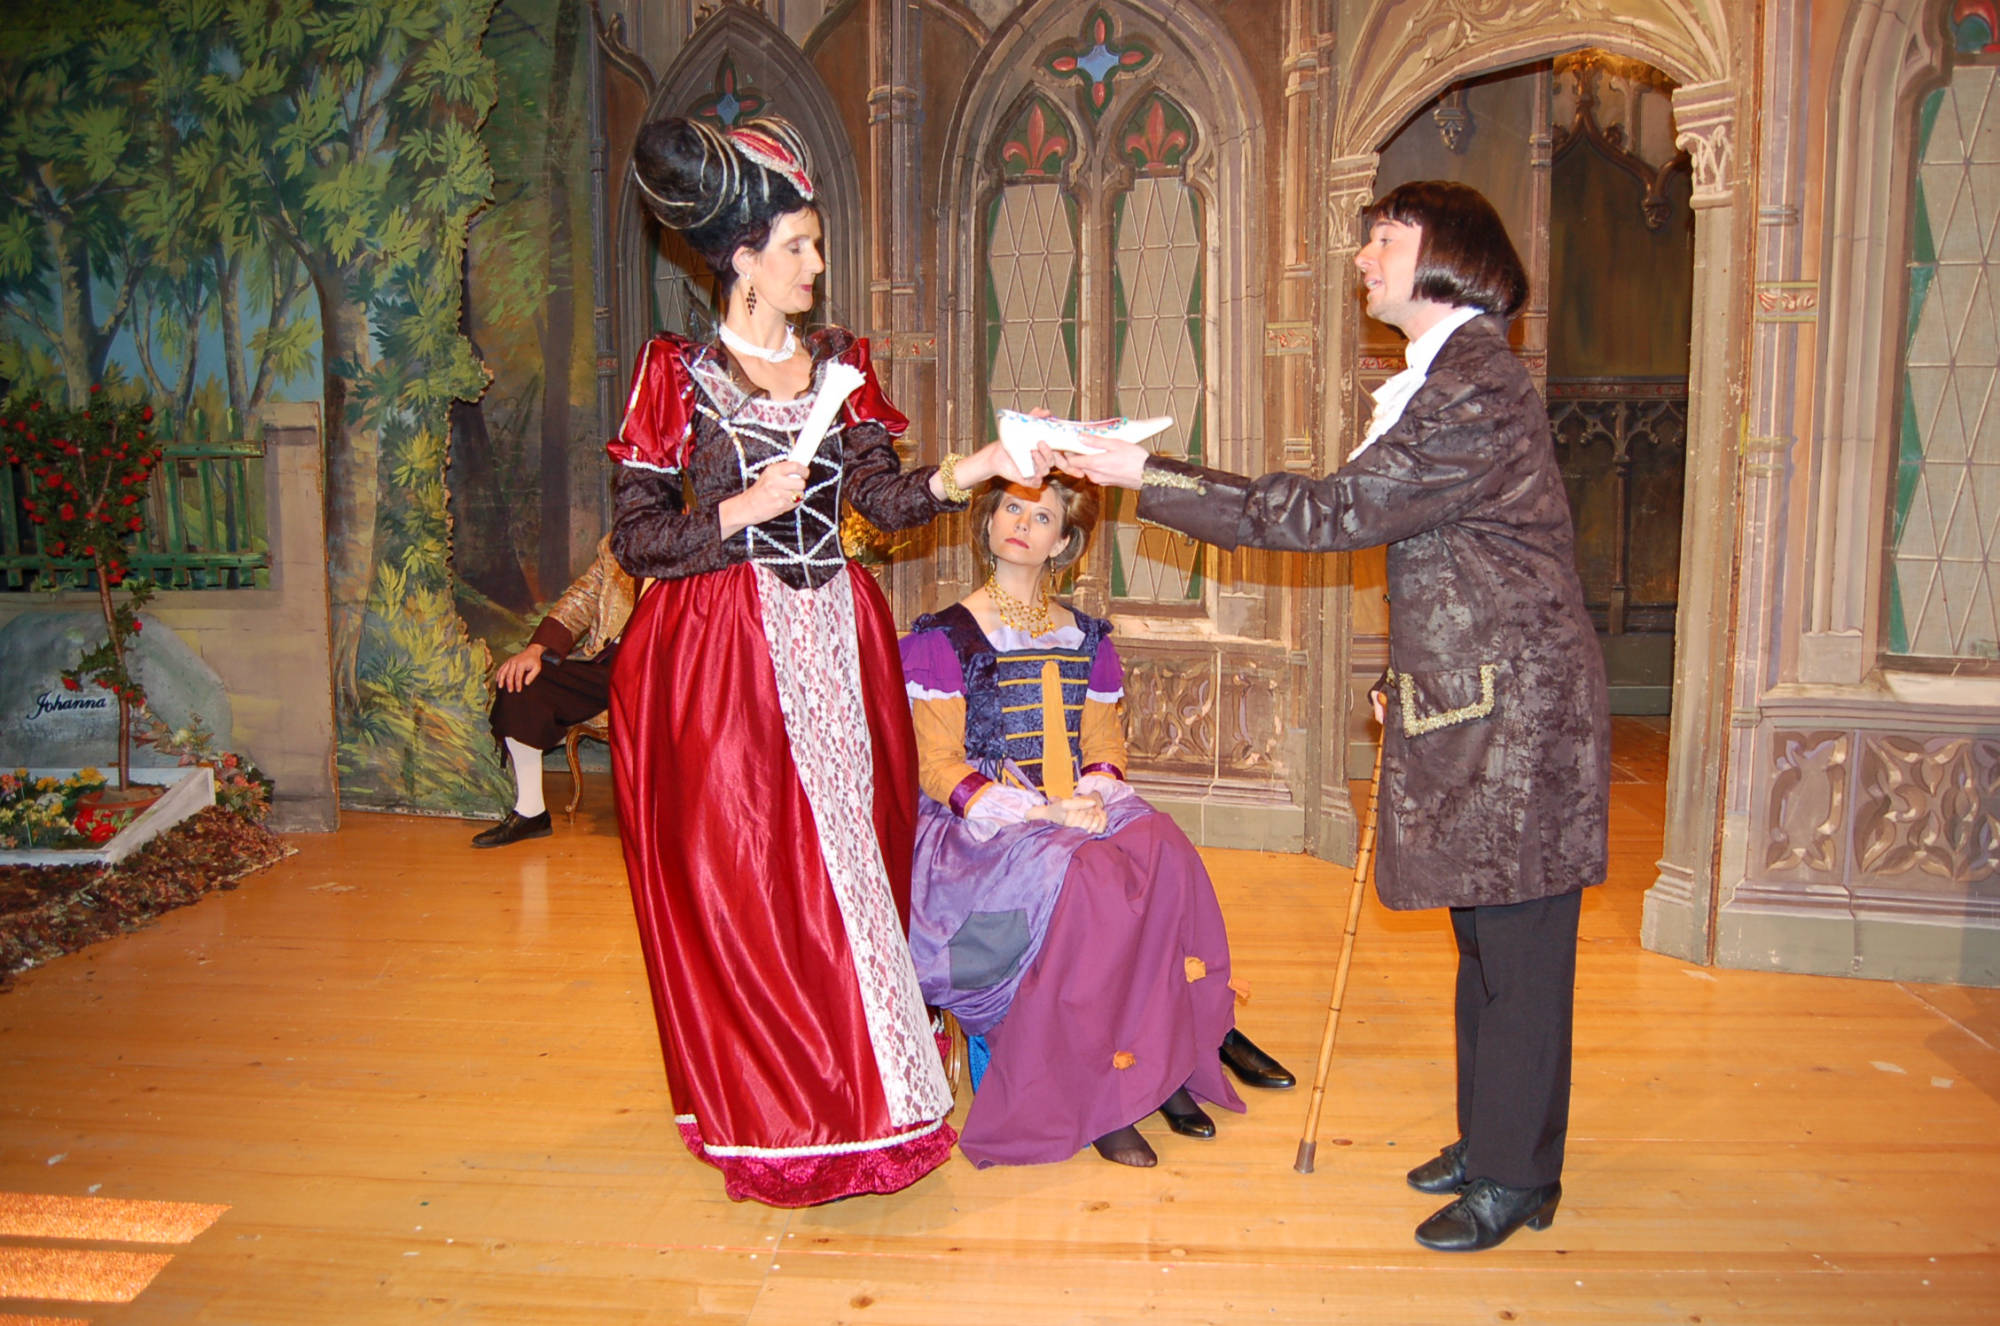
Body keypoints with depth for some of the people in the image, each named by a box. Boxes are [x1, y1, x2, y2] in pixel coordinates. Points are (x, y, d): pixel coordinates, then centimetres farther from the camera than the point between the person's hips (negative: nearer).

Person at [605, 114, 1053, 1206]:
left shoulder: (837, 364, 12)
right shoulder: (679, 375, -2)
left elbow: (887, 498, 3)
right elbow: (635, 541, -5)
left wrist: (979, 467, -11)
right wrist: (743, 511, -16)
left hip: (834, 644, 5)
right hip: (722, 657, -4)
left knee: (854, 858, 6)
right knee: (746, 880, 0)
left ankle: (862, 1093, 22)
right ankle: (779, 1123, 16)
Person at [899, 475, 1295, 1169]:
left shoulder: (1086, 639, 14)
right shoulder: (943, 638, -1)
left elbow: (1105, 743, 13)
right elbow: (938, 766, -7)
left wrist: (1094, 794, -12)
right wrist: (1039, 813, -20)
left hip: (1078, 813, 4)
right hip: (978, 827, -4)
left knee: (1161, 851, -27)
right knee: (1083, 875, -34)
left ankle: (1164, 1062, -18)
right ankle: (1095, 1095, -23)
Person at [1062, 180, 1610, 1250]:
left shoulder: (1475, 389, -19)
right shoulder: (1449, 378, 16)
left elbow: (1331, 511, -22)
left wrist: (1147, 474, -19)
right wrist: (1412, 675, 15)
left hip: (1515, 714, -10)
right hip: (1470, 701, 10)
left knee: (1517, 950, 2)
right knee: (1485, 942, 18)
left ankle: (1515, 1178, 17)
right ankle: (1488, 1140, 32)